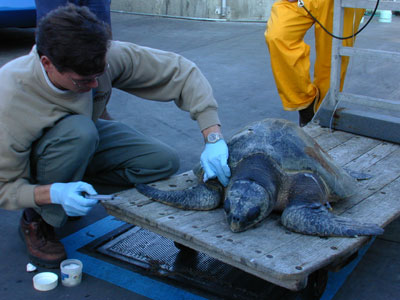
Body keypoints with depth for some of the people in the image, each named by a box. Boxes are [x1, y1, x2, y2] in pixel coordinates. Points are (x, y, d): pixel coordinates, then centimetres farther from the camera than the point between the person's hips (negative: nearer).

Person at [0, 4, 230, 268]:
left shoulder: (105, 57, -30)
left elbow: (180, 70, -23)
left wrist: (213, 138, -31)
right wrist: (54, 193, -46)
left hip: (84, 139, 4)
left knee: (164, 162, -15)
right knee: (79, 130, -38)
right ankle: (37, 220, -13)